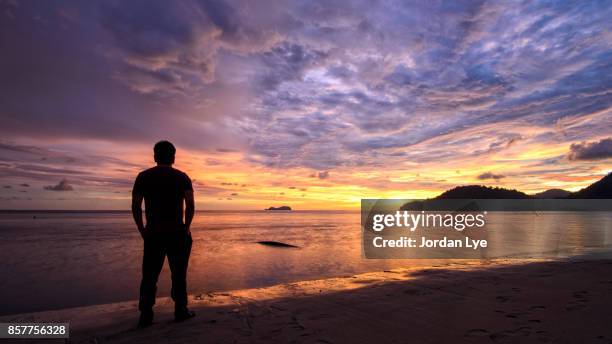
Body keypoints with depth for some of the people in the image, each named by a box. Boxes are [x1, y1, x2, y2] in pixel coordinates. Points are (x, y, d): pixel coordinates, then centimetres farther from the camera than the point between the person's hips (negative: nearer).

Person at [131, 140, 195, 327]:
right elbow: (190, 205, -11)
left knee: (149, 275, 10)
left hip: (153, 233, 2)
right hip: (177, 233, -1)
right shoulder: (182, 177, -1)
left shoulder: (143, 176, 4)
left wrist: (142, 229, 7)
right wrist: (186, 227, 0)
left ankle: (146, 315, 9)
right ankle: (180, 311, 16)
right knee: (178, 274, 9)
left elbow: (135, 206, -1)